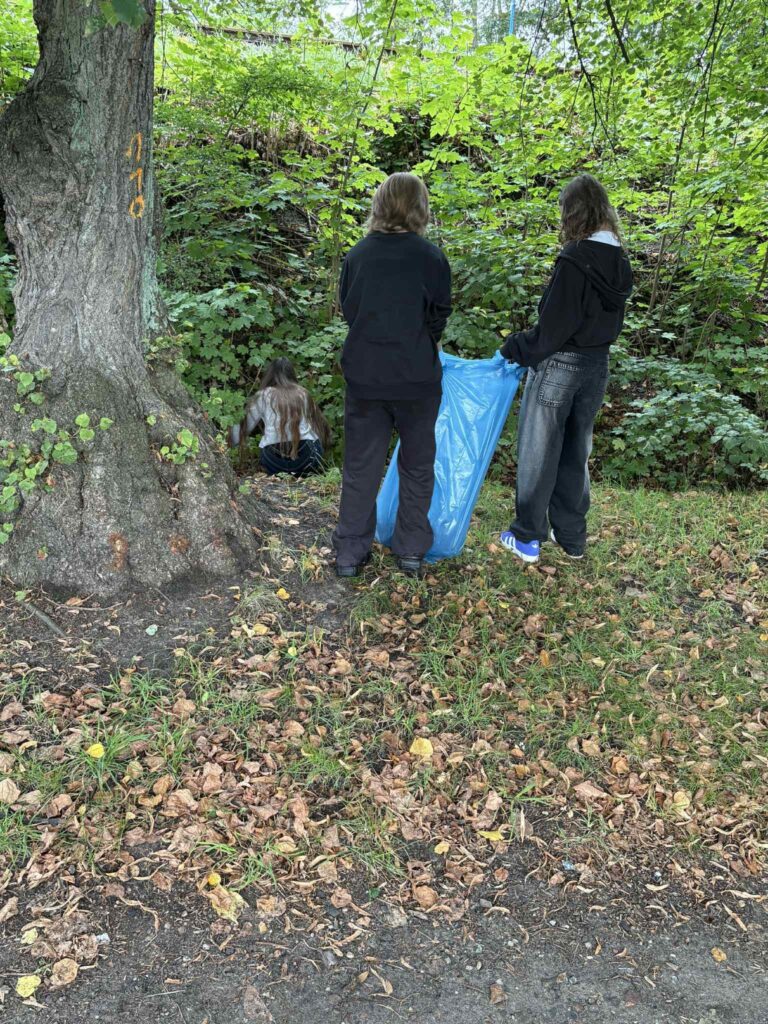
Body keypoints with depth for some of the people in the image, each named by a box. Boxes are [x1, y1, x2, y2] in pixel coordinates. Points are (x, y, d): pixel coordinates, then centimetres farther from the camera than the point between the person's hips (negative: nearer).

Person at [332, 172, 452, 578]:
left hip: (364, 375, 2)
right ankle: (411, 552, 22)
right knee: (417, 465, 14)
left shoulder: (358, 254, -3)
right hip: (416, 377, -2)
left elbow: (347, 309, 6)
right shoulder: (431, 257, -10)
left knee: (360, 467, 11)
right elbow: (439, 317, -1)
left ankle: (349, 554, 18)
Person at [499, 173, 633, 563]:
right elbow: (609, 319, 11)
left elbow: (552, 327, -20)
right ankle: (572, 536, 27)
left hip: (558, 367, -7)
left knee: (538, 454, 6)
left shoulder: (575, 261, -21)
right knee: (575, 454, 18)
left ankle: (527, 538, 16)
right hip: (597, 365, 7)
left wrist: (515, 348, -6)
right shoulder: (618, 263, 4)